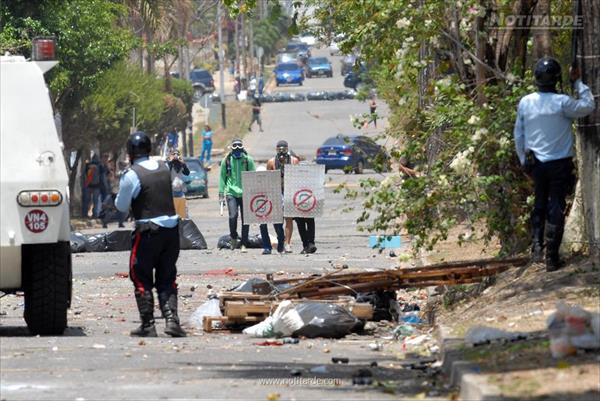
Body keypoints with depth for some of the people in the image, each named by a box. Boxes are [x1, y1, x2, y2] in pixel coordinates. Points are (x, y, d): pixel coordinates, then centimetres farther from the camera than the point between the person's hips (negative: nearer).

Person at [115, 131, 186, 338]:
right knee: (167, 279, 12)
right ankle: (171, 319, -3)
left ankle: (147, 325, 6)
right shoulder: (164, 167, 6)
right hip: (171, 228, 5)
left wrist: (121, 192, 14)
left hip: (148, 230, -5)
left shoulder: (131, 175, -12)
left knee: (142, 280, 7)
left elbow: (121, 206, -3)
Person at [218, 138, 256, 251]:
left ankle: (244, 244, 10)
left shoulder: (248, 160, 3)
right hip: (231, 193, 0)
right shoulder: (226, 161, 5)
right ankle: (233, 237, 8)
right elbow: (222, 177, 12)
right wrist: (221, 194, 7)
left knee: (245, 219, 1)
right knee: (233, 216, -16)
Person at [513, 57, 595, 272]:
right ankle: (552, 257, 3)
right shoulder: (562, 103, -16)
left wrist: (524, 160, 18)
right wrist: (578, 82, 8)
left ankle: (536, 245, 7)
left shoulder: (525, 102, -3)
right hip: (560, 163, -3)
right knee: (556, 208, 3)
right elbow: (588, 106, 0)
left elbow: (518, 135, 6)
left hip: (536, 163, 3)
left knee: (539, 204, 20)